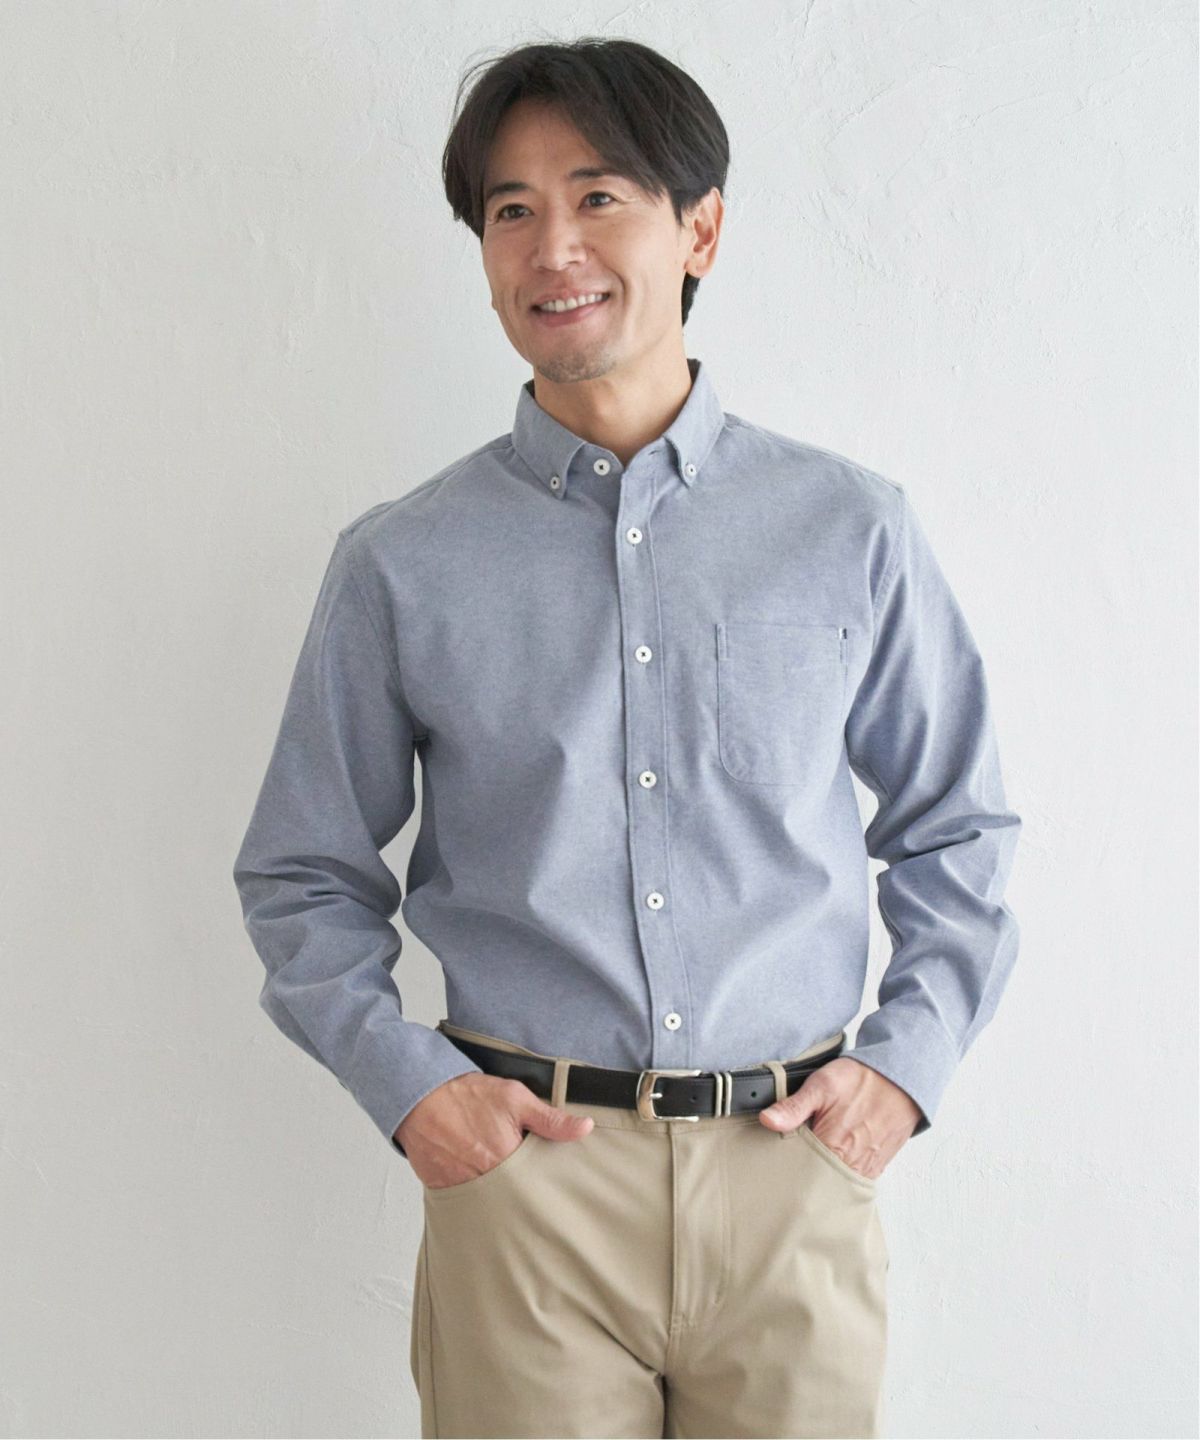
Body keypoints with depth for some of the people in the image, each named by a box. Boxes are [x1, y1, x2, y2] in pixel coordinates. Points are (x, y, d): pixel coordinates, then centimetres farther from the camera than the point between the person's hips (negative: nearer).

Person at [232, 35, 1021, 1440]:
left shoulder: (851, 528, 2)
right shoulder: (400, 564, 0)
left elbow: (958, 827, 11)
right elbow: (302, 874, 8)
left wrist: (909, 1058, 1)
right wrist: (406, 1086, -4)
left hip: (793, 1169, 1)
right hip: (521, 1169, 0)